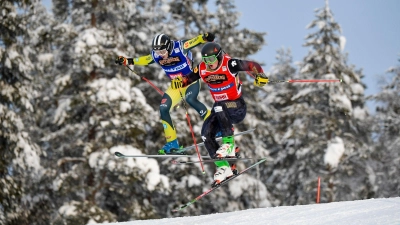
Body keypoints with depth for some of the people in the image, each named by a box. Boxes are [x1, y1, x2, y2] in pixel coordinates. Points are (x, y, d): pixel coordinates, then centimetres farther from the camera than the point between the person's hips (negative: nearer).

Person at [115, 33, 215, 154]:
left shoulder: (180, 47, -23)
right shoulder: (156, 56, -7)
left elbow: (195, 41, -29)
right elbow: (144, 60, 12)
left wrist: (205, 37, -50)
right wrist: (127, 61, 11)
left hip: (191, 80, -6)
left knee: (190, 99, -34)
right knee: (163, 108, -7)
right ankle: (172, 143, 4)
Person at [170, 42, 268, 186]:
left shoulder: (229, 65, -19)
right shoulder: (202, 69, -3)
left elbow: (252, 65, -20)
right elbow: (188, 78, 4)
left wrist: (259, 75, -40)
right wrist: (179, 82, -19)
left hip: (237, 107, -6)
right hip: (220, 110, 6)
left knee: (219, 107, -36)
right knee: (206, 134, -12)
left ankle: (229, 144, -26)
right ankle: (223, 167, -6)